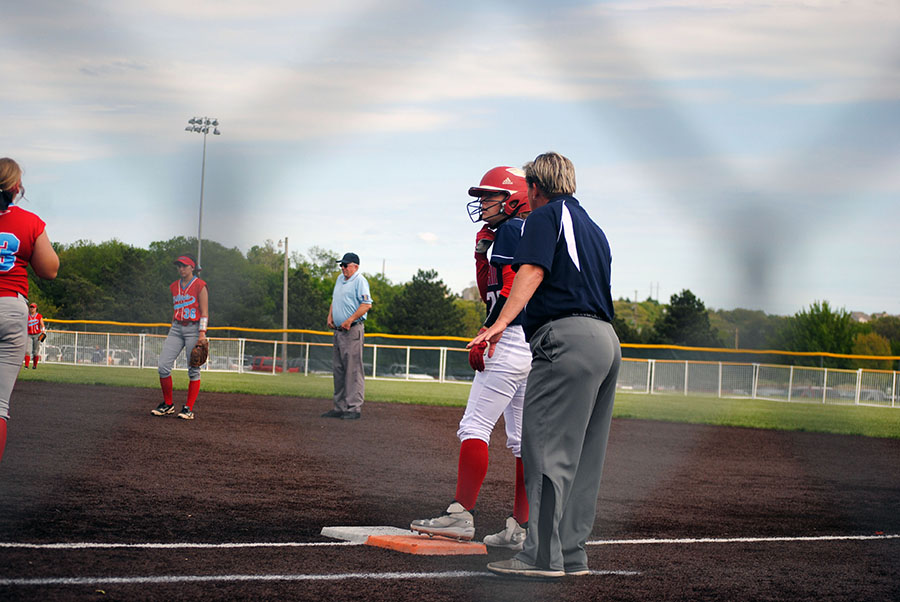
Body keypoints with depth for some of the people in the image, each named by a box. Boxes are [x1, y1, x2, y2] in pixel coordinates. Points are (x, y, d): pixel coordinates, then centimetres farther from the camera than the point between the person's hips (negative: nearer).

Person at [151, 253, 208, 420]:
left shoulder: (200, 286, -4)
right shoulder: (174, 287, 14)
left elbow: (204, 313, -8)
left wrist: (202, 334, -16)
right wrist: (173, 330, 17)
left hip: (194, 328, -6)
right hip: (176, 328, 6)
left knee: (193, 369, -3)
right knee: (163, 366, -4)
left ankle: (189, 408, 2)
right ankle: (168, 405, 9)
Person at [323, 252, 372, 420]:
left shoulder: (360, 281, -9)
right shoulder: (340, 279, 18)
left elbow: (367, 304, -19)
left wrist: (349, 320, -21)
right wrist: (330, 317, 13)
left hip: (352, 331, -9)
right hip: (339, 330, 9)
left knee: (353, 370, -9)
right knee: (338, 369, 11)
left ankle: (354, 407, -9)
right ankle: (340, 407, 16)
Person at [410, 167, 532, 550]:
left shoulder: (511, 230, -7)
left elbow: (510, 291, -18)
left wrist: (483, 338, -19)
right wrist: (482, 252, 14)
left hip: (512, 341, -10)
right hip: (537, 348, 10)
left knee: (475, 426, -10)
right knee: (524, 439, 8)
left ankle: (461, 515, -14)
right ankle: (520, 528, 8)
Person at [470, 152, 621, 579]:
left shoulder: (546, 216, 1)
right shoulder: (592, 228, 27)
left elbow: (532, 271, -14)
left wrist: (501, 323, -25)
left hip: (567, 336, -9)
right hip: (607, 341, 9)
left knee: (547, 450, -11)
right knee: (583, 455, 10)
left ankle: (543, 555, -15)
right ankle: (571, 552, 12)